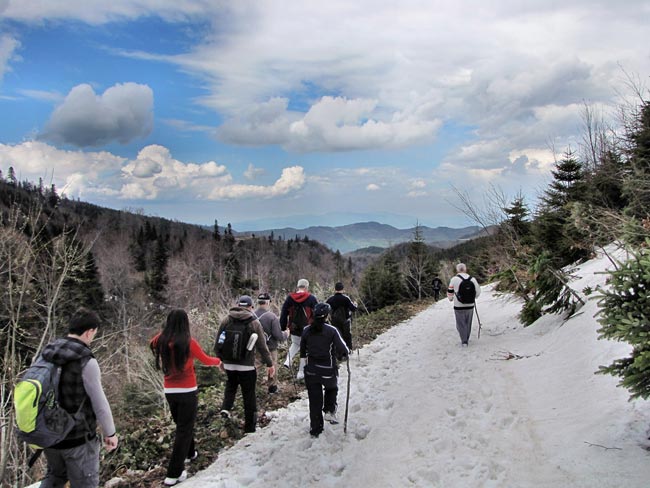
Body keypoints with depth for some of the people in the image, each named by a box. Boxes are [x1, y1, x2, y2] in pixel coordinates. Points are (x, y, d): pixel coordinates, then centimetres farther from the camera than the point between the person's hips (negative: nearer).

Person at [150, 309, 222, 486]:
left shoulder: (161, 341, -8)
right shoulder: (189, 342, -17)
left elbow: (153, 344, 20)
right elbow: (206, 360, 0)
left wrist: (163, 333, 9)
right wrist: (218, 361, 18)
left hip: (169, 391, 5)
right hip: (187, 391, -5)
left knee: (181, 424, 26)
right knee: (185, 429, 4)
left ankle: (189, 453, 44)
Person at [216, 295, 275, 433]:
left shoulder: (226, 320, -1)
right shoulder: (254, 323, -9)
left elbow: (218, 341, 7)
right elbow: (262, 346, -8)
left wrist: (220, 358, 22)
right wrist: (270, 364, 2)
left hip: (229, 364, 3)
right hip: (247, 365, -3)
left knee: (230, 385, 30)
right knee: (249, 395, 9)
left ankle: (226, 408, 9)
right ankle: (250, 426, 16)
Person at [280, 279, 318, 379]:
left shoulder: (289, 298, 0)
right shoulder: (312, 299, -10)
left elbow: (283, 314, 4)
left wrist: (283, 328, 12)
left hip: (294, 329, 3)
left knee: (295, 344, 30)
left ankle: (288, 360, 8)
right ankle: (301, 373, 13)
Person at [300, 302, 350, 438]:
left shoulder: (306, 330, -2)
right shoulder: (331, 330, -14)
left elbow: (302, 350, 9)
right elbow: (342, 349, -13)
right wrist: (346, 352, 9)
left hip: (311, 370, 3)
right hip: (328, 370, -3)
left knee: (314, 399, 11)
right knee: (332, 389, 28)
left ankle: (315, 430, 17)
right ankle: (329, 411, 10)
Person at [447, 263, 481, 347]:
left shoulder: (454, 279, -12)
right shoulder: (472, 279, -3)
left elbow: (450, 292, -3)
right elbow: (478, 291, 6)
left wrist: (450, 298, 18)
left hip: (459, 306, -3)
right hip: (470, 306, 3)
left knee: (461, 324, 8)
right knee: (468, 324, 18)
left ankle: (464, 341, 6)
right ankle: (466, 340, 28)